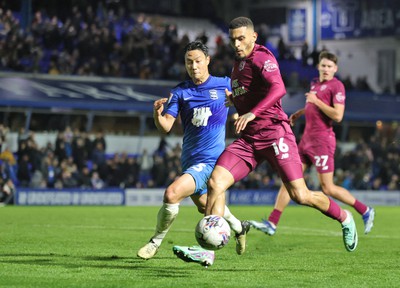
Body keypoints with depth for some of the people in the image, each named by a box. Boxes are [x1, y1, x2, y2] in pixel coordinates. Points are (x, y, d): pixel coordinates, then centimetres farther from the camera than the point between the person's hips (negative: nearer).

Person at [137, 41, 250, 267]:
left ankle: (156, 242, -3)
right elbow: (165, 127, -4)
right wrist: (157, 113, -26)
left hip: (210, 159, -6)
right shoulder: (181, 92, 3)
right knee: (204, 205, 23)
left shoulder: (225, 85, -4)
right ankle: (239, 227, 50)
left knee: (172, 194, -23)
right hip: (189, 160, 6)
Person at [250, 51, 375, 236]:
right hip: (307, 138, 8)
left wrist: (316, 101, -16)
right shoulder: (315, 83, 14)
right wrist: (299, 113, 22)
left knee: (328, 188, -6)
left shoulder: (336, 86, -11)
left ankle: (365, 211, 10)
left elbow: (337, 115, -20)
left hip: (322, 141, -8)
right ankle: (271, 223, 4)